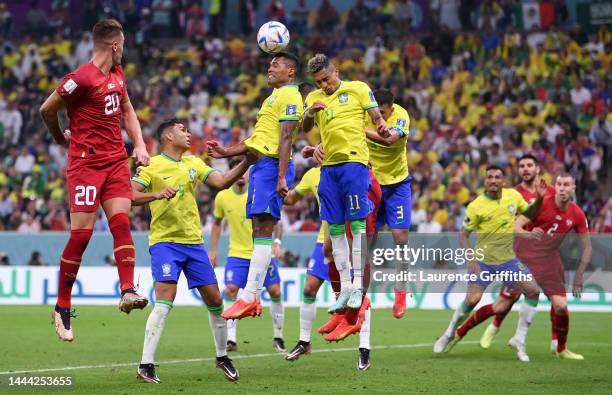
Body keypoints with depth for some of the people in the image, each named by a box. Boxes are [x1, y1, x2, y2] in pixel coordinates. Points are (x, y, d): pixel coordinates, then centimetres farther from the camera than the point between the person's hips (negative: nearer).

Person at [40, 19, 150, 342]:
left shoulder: (117, 74, 11)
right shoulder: (82, 78, -15)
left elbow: (127, 110, 25)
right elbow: (47, 109, -5)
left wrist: (139, 144, 10)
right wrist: (61, 138, 11)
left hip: (116, 161, 7)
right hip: (86, 162, -7)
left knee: (121, 222, -10)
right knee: (82, 233, -7)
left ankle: (128, 291, -19)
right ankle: (62, 307, 3)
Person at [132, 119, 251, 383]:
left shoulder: (193, 163, 12)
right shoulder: (152, 166, -4)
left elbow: (222, 181, 4)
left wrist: (246, 163, -9)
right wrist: (157, 194, -28)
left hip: (193, 242, 6)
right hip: (164, 242, -6)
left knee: (214, 299, 6)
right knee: (165, 301, -19)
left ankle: (222, 357, 25)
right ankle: (146, 366, -16)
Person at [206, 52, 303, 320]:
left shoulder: (289, 96, -6)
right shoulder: (274, 97, 26)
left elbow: (285, 138, -17)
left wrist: (281, 177, -24)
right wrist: (226, 153, 24)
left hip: (271, 166, -10)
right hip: (260, 166, 10)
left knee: (263, 231, -15)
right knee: (259, 231, 6)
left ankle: (249, 297, -21)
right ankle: (251, 299, 4)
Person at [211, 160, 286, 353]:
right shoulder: (222, 197, -2)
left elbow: (275, 220, 0)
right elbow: (217, 223, 14)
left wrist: (277, 242, -14)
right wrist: (213, 250, 10)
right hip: (237, 253, 1)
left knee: (275, 292, -1)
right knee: (230, 290, -15)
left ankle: (278, 337, 15)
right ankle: (231, 339, -12)